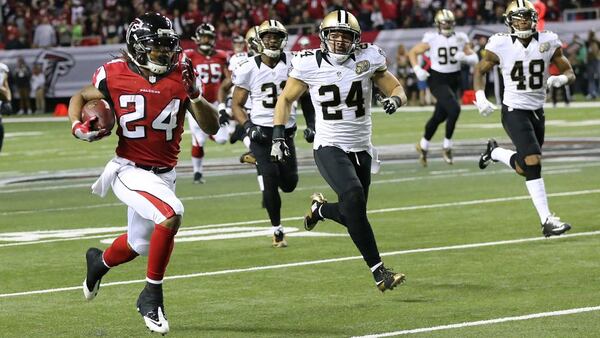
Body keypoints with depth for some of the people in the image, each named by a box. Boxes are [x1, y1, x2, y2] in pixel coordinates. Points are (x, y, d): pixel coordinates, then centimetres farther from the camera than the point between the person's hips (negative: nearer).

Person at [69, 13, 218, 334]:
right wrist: (78, 126, -8)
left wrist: (193, 94, -17)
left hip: (164, 173, 5)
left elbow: (211, 127, -2)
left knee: (139, 245, 21)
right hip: (130, 171, -5)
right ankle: (152, 295, -14)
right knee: (171, 214, -30)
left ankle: (100, 260, 56)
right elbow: (80, 97, 11)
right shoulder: (115, 76, -10)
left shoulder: (180, 75, -4)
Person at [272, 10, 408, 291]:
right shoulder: (310, 65, -7)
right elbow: (286, 99, 8)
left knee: (351, 216, 7)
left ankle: (320, 208, 44)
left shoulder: (368, 59, -4)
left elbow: (397, 89, 5)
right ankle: (378, 271, -25)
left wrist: (394, 99, -18)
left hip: (361, 149, 4)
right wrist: (278, 136, -3)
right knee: (353, 197, -28)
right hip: (329, 148, -4)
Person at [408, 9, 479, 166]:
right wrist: (417, 69, -11)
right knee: (454, 109, -23)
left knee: (439, 117, 12)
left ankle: (423, 145, 34)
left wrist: (464, 57, -17)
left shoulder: (460, 39, 1)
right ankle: (447, 146, -7)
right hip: (437, 80, -5)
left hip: (453, 81, 5)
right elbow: (412, 52, 3)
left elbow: (474, 59, 4)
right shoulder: (432, 39, -8)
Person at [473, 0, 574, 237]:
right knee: (533, 162, -19)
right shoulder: (501, 45, -10)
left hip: (537, 111, 5)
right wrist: (480, 97, -11)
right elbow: (480, 70, 5)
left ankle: (495, 152, 43)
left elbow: (569, 72, 5)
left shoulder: (548, 42, -3)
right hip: (514, 111, -5)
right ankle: (547, 220, -16)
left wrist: (560, 79, -18)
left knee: (524, 168, 12)